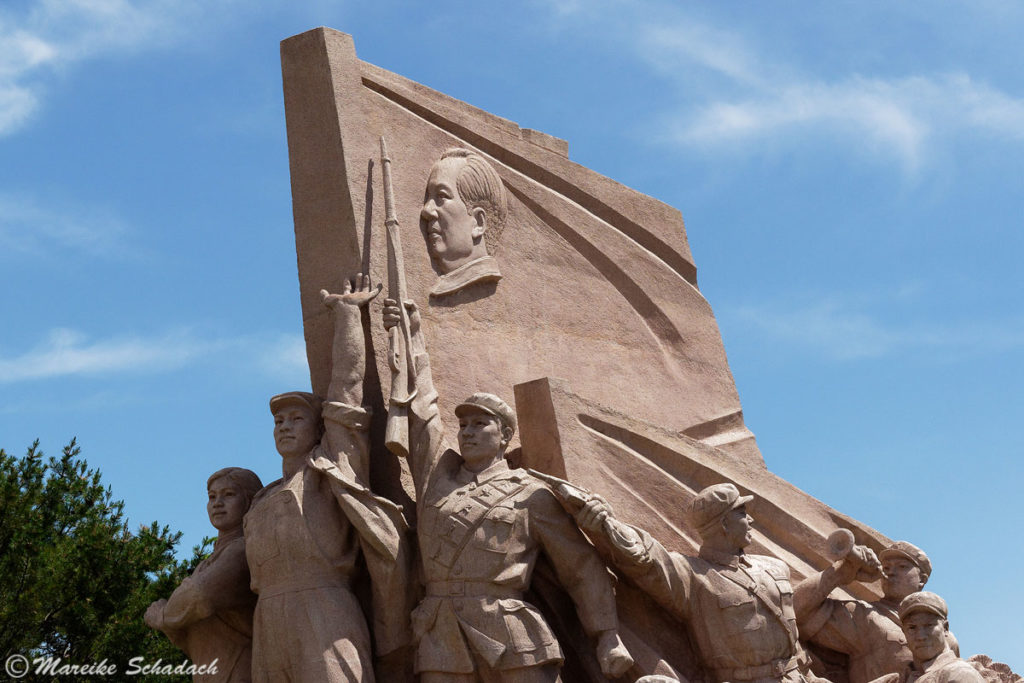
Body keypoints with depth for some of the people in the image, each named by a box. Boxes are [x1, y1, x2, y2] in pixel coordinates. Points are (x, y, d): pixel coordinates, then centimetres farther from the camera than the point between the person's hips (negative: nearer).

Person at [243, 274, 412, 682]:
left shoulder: (332, 466, 12)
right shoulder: (264, 503, 29)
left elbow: (347, 380, 12)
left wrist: (347, 309, 18)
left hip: (326, 631, -6)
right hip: (270, 632, 6)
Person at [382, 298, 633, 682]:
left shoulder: (530, 493, 10)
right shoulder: (437, 473, 21)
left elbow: (582, 566, 9)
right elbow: (420, 405, 24)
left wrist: (608, 637, 1)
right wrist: (411, 336, 25)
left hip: (514, 644, -2)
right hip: (442, 645, 3)